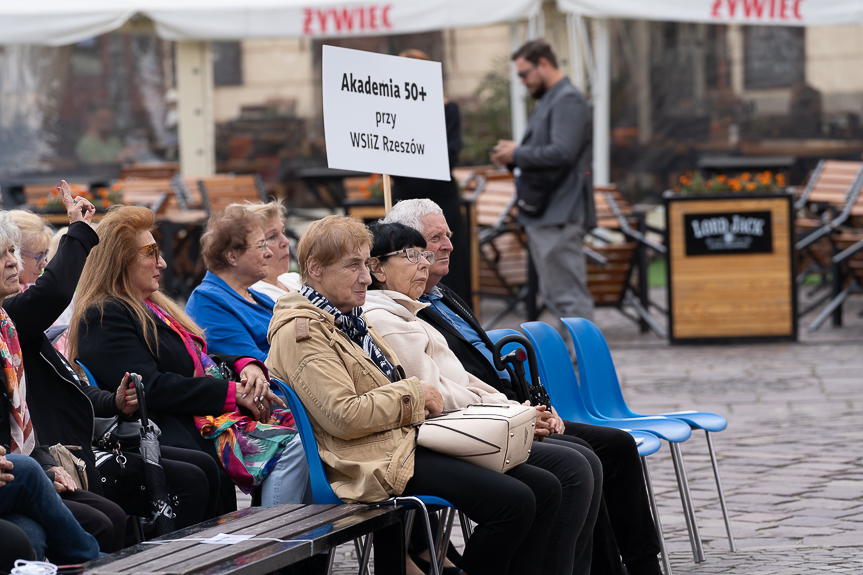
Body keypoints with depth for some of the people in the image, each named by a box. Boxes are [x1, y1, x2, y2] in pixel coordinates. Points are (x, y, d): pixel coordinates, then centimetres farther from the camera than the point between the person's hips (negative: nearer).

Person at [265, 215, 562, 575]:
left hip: (406, 441, 11)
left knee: (544, 489, -1)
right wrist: (413, 397, -10)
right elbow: (343, 416, -21)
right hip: (378, 462, -11)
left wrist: (424, 395, 9)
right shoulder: (301, 332, -11)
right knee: (513, 502, -24)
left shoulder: (346, 318, 21)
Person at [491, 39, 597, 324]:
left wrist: (517, 155, -13)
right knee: (554, 294, 13)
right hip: (542, 215, 11)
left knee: (569, 295, -10)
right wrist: (513, 153, 6)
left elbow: (561, 152, -24)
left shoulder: (568, 101, -12)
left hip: (559, 215, -11)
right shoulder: (548, 101, 20)